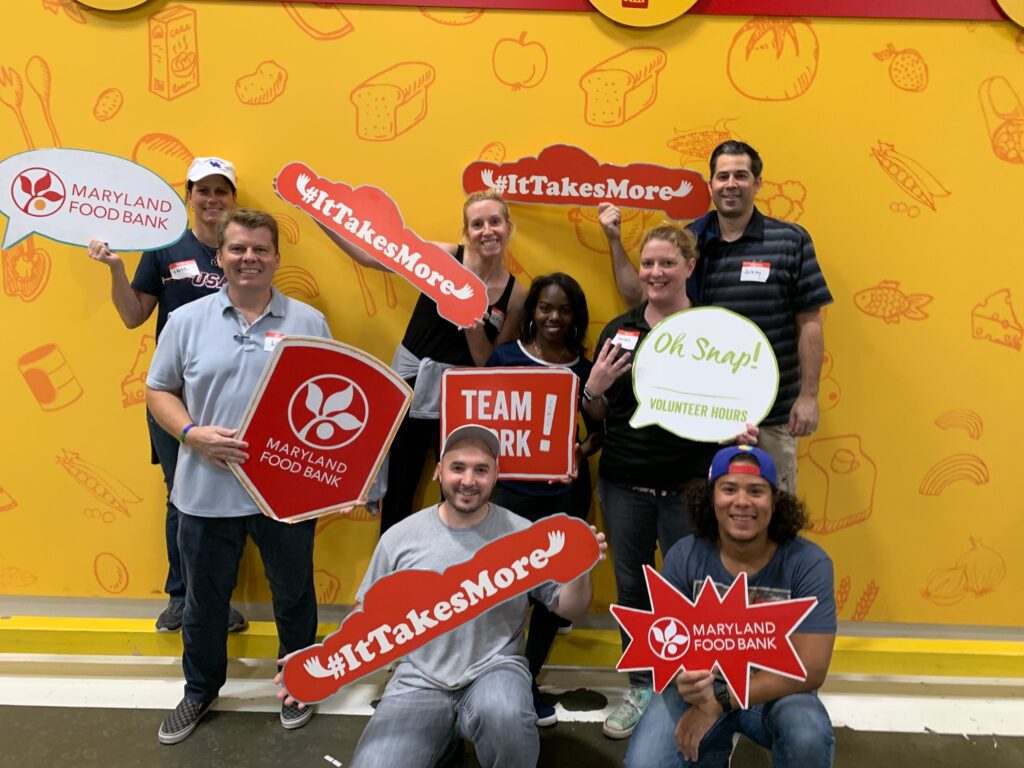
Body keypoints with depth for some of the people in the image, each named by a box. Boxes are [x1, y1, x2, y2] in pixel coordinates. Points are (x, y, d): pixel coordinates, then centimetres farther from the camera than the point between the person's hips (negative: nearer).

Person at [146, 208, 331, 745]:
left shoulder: (307, 322, 0)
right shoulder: (187, 320, 1)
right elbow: (159, 391, 5)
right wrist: (191, 433, -13)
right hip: (207, 491, 1)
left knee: (294, 595, 17)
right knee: (204, 599, 19)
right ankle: (200, 689, 43)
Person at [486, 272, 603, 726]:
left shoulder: (585, 368, 2)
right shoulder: (505, 357, -2)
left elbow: (599, 427, 9)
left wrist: (584, 450, -9)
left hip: (567, 492, 2)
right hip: (512, 488, -2)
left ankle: (527, 679, 30)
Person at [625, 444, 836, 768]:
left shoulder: (809, 563, -17)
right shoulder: (683, 557, -13)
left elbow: (810, 669, -20)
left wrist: (718, 702, -26)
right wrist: (681, 678, -35)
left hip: (775, 691, -1)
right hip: (699, 688, 2)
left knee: (809, 738, -33)